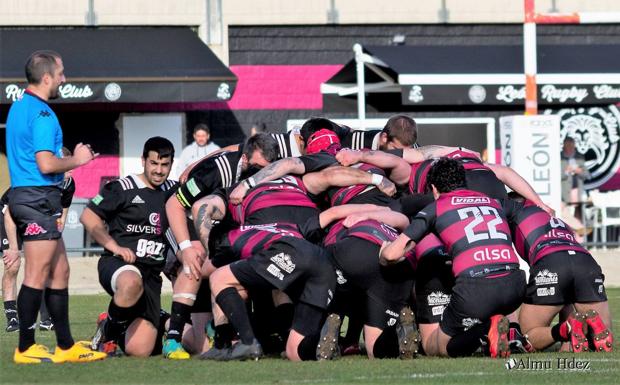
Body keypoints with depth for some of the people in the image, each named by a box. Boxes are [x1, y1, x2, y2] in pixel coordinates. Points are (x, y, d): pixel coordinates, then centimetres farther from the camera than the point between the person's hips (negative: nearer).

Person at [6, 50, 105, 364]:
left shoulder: (19, 108, 17)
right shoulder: (42, 114, -16)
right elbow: (46, 164, -23)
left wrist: (72, 156, 21)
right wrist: (76, 160, -7)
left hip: (23, 195, 11)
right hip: (39, 197, -11)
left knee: (59, 271, 12)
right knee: (38, 275, -6)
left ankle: (66, 346, 14)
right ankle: (26, 348, -3)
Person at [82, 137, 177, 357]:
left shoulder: (172, 191, 16)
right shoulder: (122, 188, 2)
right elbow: (88, 217, 0)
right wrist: (115, 246, -10)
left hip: (152, 275, 4)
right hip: (118, 265, -4)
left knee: (139, 350, -11)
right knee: (131, 282, -45)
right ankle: (110, 329, -14)